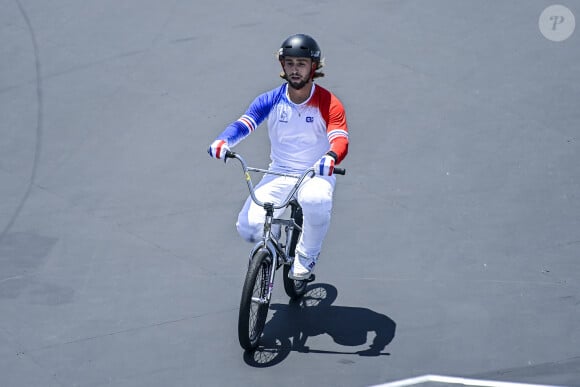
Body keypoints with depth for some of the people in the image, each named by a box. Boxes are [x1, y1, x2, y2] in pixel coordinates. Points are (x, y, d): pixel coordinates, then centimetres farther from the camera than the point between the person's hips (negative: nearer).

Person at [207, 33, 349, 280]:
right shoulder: (271, 101, -1)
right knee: (248, 226, -21)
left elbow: (340, 140, -19)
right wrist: (223, 141, -34)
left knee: (315, 201, -40)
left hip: (316, 175, -2)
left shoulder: (328, 104, -7)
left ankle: (307, 255, -9)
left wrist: (330, 157, -44)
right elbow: (244, 123, -11)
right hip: (279, 175, 2)